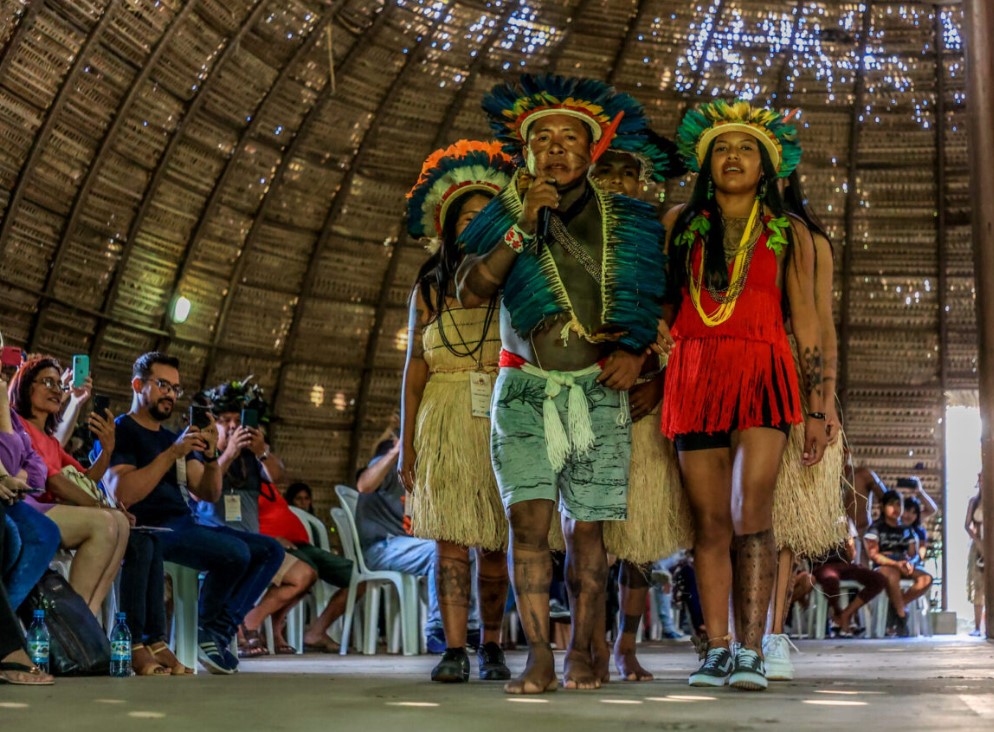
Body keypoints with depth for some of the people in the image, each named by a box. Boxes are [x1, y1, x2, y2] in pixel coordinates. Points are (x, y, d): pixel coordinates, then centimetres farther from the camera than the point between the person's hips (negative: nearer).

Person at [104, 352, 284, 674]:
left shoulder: (175, 438, 23)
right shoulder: (119, 431, 0)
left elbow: (208, 495, 14)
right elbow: (122, 496, -17)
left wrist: (211, 456, -6)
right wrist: (173, 453, -17)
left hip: (185, 525, 8)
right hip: (151, 530, -8)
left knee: (271, 551, -3)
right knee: (235, 551, -29)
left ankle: (219, 632, -10)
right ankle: (206, 630, -5)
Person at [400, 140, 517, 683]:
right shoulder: (430, 287, 10)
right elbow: (415, 367, 8)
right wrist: (406, 444, 4)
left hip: (505, 422, -1)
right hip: (446, 424, 1)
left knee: (496, 542, 2)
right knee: (450, 539, -5)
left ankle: (491, 648, 12)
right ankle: (454, 651, -3)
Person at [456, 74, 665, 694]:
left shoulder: (627, 223, 7)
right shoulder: (504, 217, 6)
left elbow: (656, 301, 14)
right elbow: (470, 292, -7)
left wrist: (635, 350, -4)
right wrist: (522, 229, -14)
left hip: (597, 391, 0)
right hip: (524, 390, 0)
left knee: (587, 528, 1)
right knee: (529, 520, -11)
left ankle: (581, 653, 14)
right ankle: (539, 658, -6)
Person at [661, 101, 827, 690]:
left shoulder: (789, 234, 12)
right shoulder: (679, 224, 15)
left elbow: (806, 321, 10)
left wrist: (816, 410, 6)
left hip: (763, 374, -1)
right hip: (694, 373, 2)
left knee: (751, 515, -15)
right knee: (711, 522, 0)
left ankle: (751, 652, -13)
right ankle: (718, 650, 3)